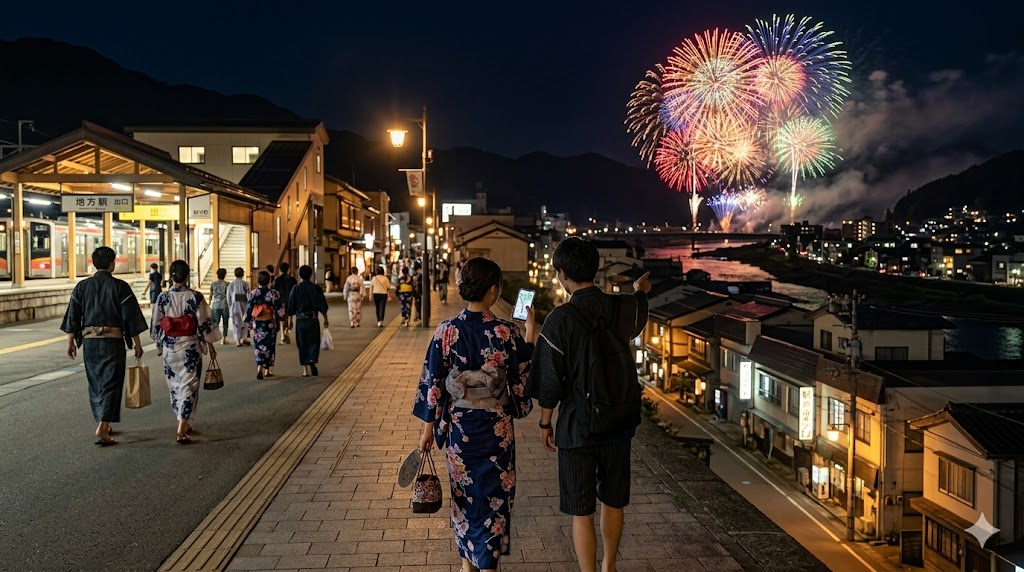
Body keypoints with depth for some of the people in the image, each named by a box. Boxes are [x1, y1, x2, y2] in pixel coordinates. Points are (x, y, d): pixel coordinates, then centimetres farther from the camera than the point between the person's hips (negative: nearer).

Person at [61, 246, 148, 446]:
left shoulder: (81, 287, 4)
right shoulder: (120, 287, -7)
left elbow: (72, 317, 6)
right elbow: (131, 317, -7)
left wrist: (71, 342, 15)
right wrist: (137, 343, 1)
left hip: (88, 341, 4)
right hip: (113, 341, -4)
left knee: (95, 384, 17)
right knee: (111, 384, -1)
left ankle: (104, 424, 28)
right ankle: (102, 428, -13)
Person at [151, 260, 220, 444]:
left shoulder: (163, 297, -3)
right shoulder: (195, 297, -11)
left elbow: (155, 325, 3)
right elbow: (205, 323, -9)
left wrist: (160, 342, 19)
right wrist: (211, 346, 2)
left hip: (169, 347, 3)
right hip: (190, 347, -3)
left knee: (175, 385, 19)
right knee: (188, 386, 0)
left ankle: (184, 423, 31)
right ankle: (182, 430, -9)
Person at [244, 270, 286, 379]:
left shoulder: (253, 293, -5)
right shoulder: (273, 294, -10)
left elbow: (248, 309, 1)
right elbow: (280, 310, -7)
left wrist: (248, 321, 13)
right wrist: (284, 317, 10)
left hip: (257, 324, 1)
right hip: (270, 324, -1)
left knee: (259, 346, 5)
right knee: (269, 346, 12)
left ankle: (260, 368, -14)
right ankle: (267, 370, 17)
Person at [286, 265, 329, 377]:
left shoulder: (296, 289, -2)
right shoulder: (316, 288, -4)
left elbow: (291, 307, 2)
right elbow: (323, 306, -1)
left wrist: (289, 320, 11)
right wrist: (325, 319, 8)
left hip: (300, 320, 1)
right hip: (313, 320, -1)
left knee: (302, 345, 8)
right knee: (314, 343, 9)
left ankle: (305, 370, 8)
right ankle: (312, 361, -18)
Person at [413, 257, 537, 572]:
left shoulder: (446, 330, -10)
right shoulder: (507, 333, -15)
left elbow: (433, 382, -5)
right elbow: (524, 376, -2)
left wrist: (429, 426, 5)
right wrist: (530, 333, 7)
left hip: (458, 424, 2)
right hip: (496, 427, -2)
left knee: (464, 491, 19)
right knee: (494, 495, 12)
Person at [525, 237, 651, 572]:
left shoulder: (561, 319, -18)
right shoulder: (621, 308, -5)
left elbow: (550, 381, -14)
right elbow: (637, 321, 22)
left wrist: (545, 423, 2)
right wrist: (640, 291, 43)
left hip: (577, 426, -5)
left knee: (581, 512, 7)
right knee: (612, 502, 21)